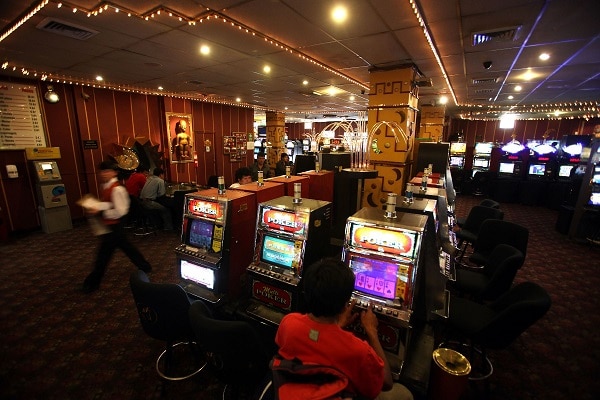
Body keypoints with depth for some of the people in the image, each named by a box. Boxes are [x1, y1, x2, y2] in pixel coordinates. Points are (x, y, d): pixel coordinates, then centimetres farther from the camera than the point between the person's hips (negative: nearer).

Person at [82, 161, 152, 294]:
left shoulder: (117, 189, -20)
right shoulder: (104, 187, 7)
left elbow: (119, 211, -22)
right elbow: (108, 204, 12)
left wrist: (100, 212, -22)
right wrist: (96, 207, -6)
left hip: (112, 226, -9)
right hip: (109, 226, 9)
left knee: (103, 254, 4)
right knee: (126, 247, 18)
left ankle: (92, 283, 20)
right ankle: (145, 266, 32)